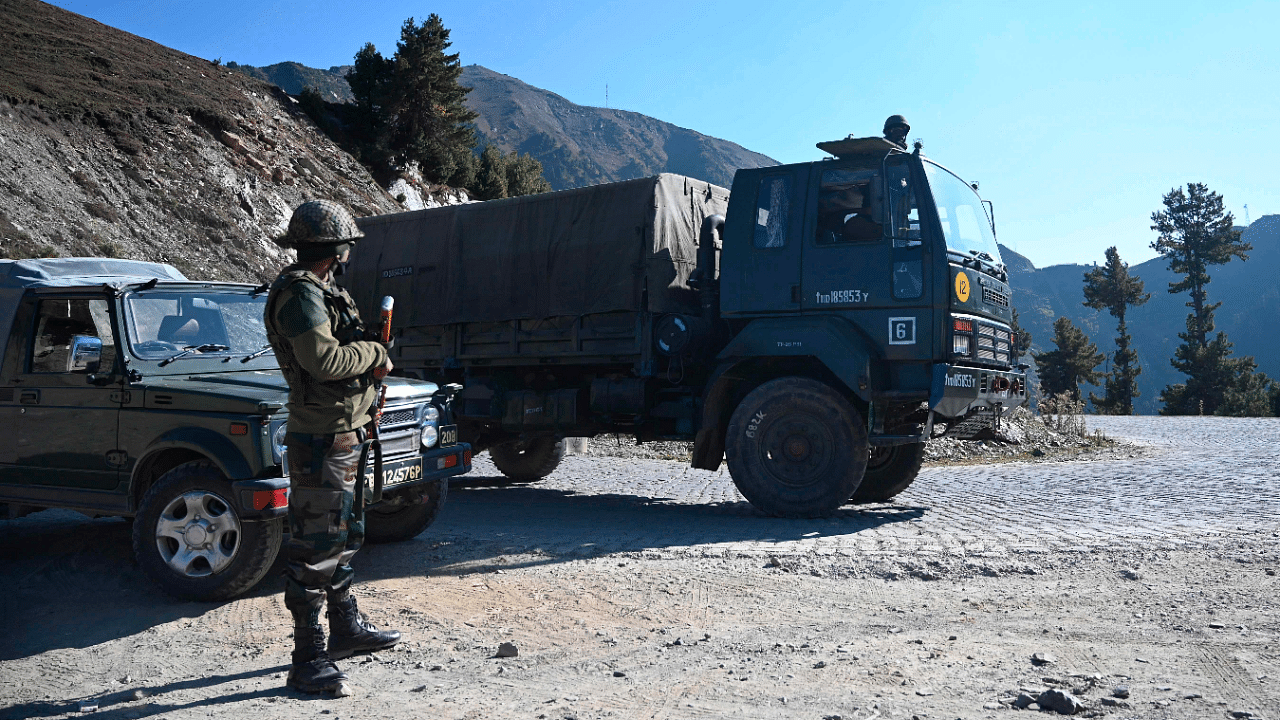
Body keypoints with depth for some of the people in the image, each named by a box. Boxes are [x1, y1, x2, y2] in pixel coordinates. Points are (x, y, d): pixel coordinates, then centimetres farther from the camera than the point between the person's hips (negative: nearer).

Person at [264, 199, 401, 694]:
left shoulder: (320, 291, 16)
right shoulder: (301, 293, -17)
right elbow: (323, 360, -28)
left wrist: (368, 362, -1)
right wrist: (375, 353, -13)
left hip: (344, 436, 11)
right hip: (322, 442, -11)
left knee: (343, 538, 20)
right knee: (315, 547, -6)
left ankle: (346, 628, 34)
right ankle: (308, 658, 1)